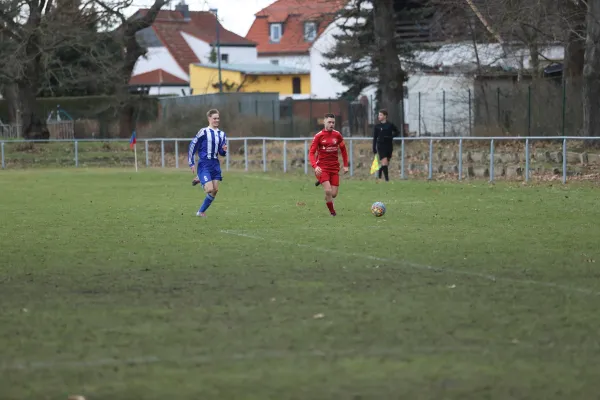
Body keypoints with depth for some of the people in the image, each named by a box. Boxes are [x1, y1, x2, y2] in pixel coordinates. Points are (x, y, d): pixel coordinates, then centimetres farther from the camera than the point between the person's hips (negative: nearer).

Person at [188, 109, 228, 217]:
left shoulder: (222, 134, 11)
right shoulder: (203, 132, -9)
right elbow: (192, 146, -7)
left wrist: (224, 150, -8)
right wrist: (192, 164, -9)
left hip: (215, 164, 6)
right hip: (204, 164, -6)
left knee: (215, 190, 2)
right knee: (209, 189, -16)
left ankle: (201, 212, 16)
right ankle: (199, 179, 17)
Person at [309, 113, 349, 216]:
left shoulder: (337, 135, 3)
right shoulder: (318, 136, -7)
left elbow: (343, 150, 16)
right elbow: (311, 153, -8)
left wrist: (345, 165, 11)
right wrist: (315, 166, -24)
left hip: (334, 168, 4)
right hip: (322, 168, -4)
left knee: (334, 194, 0)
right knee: (328, 191, -19)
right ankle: (332, 212, 1)